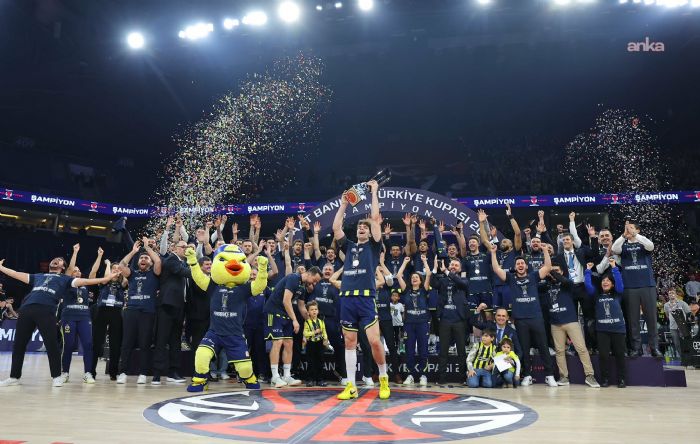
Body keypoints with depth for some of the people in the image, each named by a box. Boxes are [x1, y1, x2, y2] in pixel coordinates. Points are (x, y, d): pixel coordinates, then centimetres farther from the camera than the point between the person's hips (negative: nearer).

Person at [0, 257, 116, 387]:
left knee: (52, 344, -6)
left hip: (46, 311, -4)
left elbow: (83, 281, 12)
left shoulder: (65, 279, 22)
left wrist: (104, 279, 3)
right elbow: (17, 274, 37)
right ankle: (14, 377, 20)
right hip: (26, 309, 4)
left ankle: (57, 376, 4)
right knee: (18, 344, 7)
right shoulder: (38, 276, 33)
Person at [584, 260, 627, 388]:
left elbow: (620, 282, -5)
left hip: (618, 329, 0)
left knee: (619, 354, 3)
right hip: (602, 329, 1)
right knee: (604, 355, -2)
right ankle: (604, 379, 6)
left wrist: (614, 268, -7)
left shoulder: (617, 294, 9)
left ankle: (621, 379, 12)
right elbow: (588, 285, 3)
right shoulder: (596, 295, 12)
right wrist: (588, 270, 5)